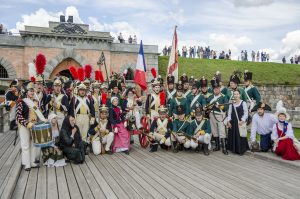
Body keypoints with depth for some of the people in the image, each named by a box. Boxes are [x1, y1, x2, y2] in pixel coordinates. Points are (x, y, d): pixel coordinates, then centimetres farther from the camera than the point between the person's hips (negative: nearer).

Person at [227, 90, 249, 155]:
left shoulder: (243, 103, -3)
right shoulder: (231, 104, 9)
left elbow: (246, 113, -6)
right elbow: (229, 113, 11)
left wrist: (242, 120, -15)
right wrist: (228, 121, 1)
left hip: (240, 122, -4)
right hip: (233, 122, 4)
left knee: (240, 137, -4)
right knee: (233, 136, 6)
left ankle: (241, 150, 6)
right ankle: (234, 149, 17)